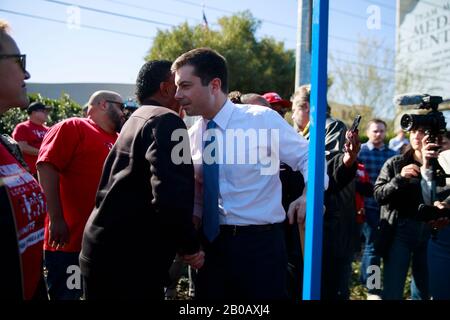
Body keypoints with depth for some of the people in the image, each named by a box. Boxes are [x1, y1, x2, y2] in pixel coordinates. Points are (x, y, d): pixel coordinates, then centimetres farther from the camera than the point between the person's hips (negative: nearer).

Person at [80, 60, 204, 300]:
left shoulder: (136, 120, 16)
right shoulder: (165, 120, -13)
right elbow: (170, 195, -26)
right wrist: (190, 246, -12)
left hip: (105, 251, 9)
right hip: (130, 260, -9)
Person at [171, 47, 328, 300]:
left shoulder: (263, 119, -9)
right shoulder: (193, 135, 5)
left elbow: (308, 157, -3)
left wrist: (310, 195, -21)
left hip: (259, 242, -4)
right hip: (212, 243, 5)